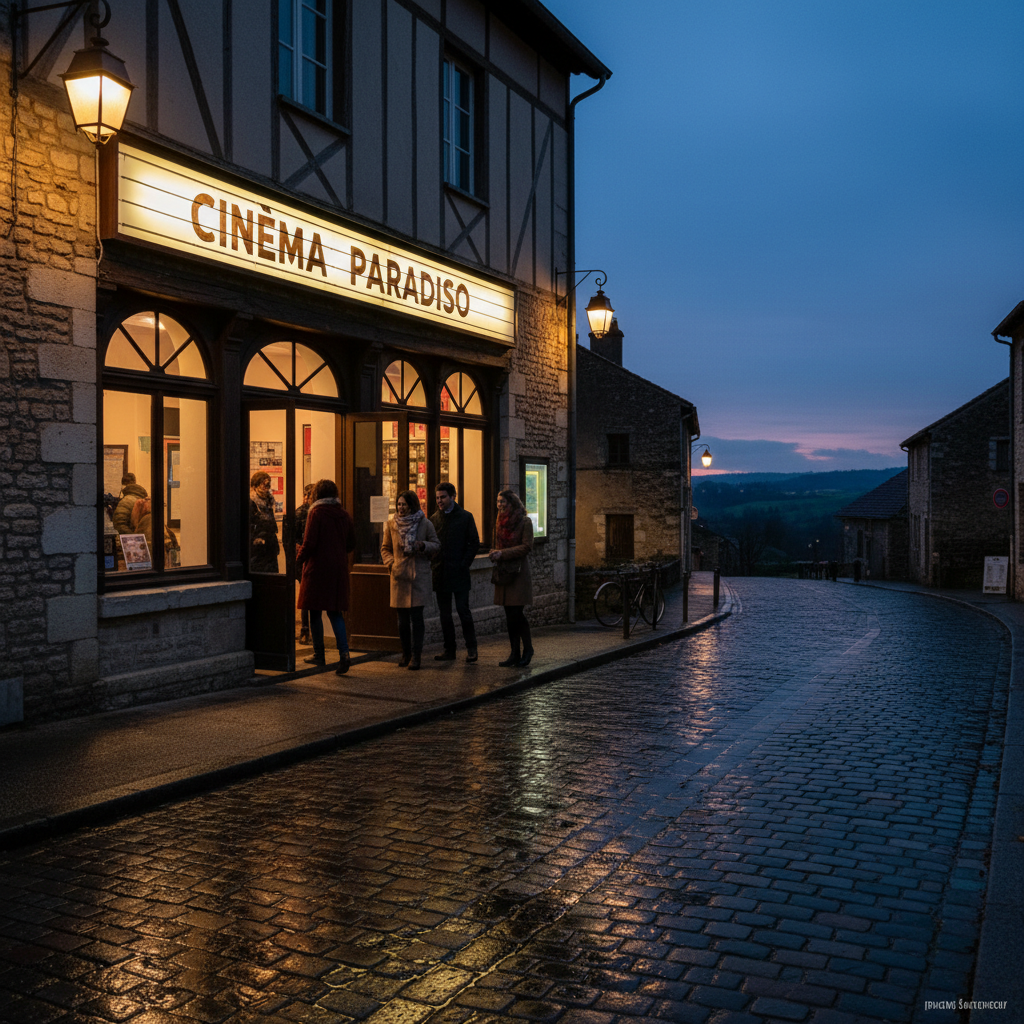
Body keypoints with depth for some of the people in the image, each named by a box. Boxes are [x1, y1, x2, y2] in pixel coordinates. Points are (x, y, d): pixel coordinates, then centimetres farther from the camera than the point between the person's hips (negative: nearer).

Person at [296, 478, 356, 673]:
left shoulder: (317, 513, -9)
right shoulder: (344, 515, 7)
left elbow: (310, 542, -13)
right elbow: (351, 544, 12)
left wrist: (299, 559, 3)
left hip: (318, 567, -5)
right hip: (338, 569, 5)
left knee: (315, 612, 7)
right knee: (335, 612, 8)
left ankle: (319, 655, 13)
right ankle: (344, 653, -8)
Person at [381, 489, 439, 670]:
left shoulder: (425, 524, 0)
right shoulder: (391, 524, 6)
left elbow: (436, 546, 6)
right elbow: (385, 548, 15)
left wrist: (424, 545, -14)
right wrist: (391, 563, -2)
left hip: (419, 575, -2)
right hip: (399, 575, 2)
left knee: (416, 616, -5)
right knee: (402, 618, 5)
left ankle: (416, 656, 1)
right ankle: (406, 654, 18)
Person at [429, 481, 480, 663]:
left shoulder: (465, 517, 1)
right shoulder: (434, 519, 10)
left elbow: (474, 543, 0)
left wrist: (464, 564, -7)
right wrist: (432, 565, 1)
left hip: (459, 573, -4)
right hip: (440, 573, 4)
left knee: (463, 610, -6)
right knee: (444, 613, 7)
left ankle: (471, 647, 6)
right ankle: (449, 649, 14)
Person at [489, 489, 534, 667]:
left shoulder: (524, 521, -6)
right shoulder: (500, 521, 14)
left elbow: (527, 547, -12)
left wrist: (502, 553, -15)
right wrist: (495, 554, 0)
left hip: (518, 572, -6)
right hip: (503, 571, 6)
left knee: (516, 613, -9)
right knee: (510, 615, 7)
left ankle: (527, 648, 9)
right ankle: (515, 653, 12)